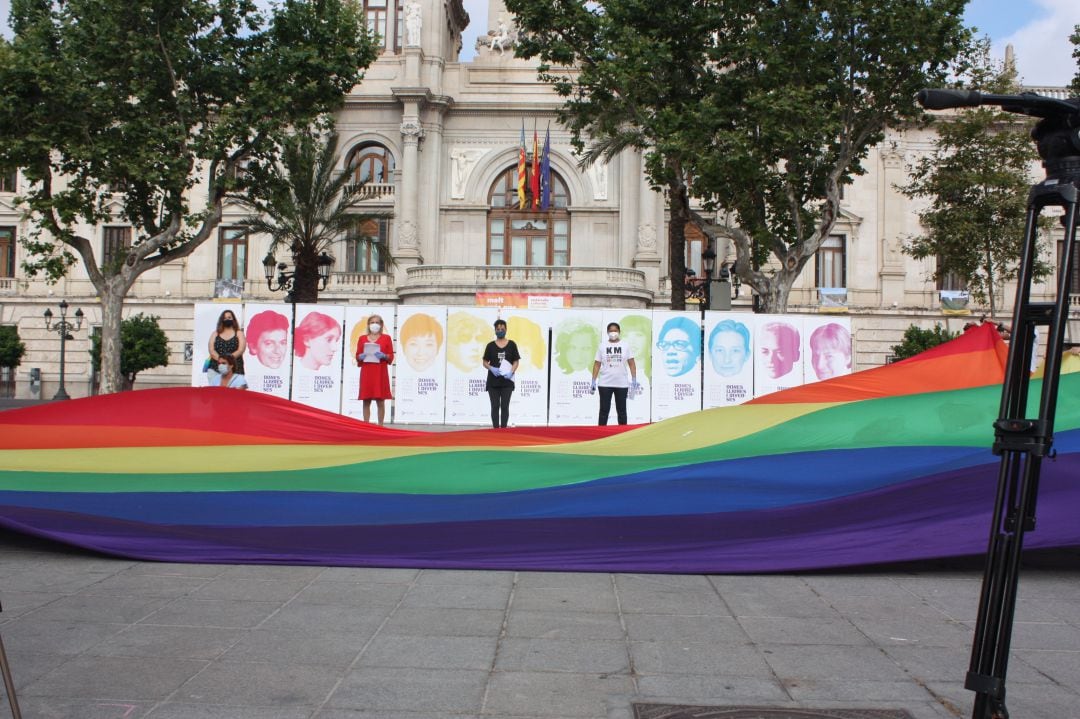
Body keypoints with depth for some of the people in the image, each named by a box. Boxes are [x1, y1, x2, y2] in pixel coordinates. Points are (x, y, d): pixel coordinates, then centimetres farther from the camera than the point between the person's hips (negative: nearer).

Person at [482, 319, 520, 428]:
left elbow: (516, 361, 4)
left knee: (505, 406, 1)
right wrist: (491, 368, -15)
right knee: (495, 406, 3)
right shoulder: (490, 345, 4)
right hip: (493, 381, 0)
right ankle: (496, 429, 6)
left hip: (507, 380, 0)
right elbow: (485, 362, 6)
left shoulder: (511, 344, 4)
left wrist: (511, 372, -14)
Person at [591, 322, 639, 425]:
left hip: (622, 384, 0)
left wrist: (634, 380, -5)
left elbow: (631, 364, 3)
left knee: (621, 410, 7)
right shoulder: (602, 346, 4)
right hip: (605, 384, 0)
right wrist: (593, 381, -2)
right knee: (604, 410, 2)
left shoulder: (625, 346, 4)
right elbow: (597, 364, 4)